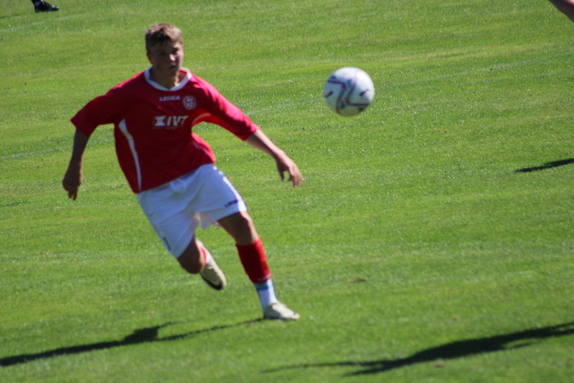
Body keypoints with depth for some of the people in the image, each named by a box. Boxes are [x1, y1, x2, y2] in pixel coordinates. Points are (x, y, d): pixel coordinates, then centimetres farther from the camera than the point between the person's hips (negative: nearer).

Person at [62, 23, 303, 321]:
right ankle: (204, 259, 34)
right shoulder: (130, 94, -15)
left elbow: (243, 126, -3)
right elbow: (86, 119, -3)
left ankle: (269, 302, 2)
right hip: (156, 189, -3)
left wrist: (278, 155, -10)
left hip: (197, 169, 3)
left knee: (242, 224, -14)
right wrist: (75, 169, -1)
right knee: (191, 263, -8)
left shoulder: (197, 90, -6)